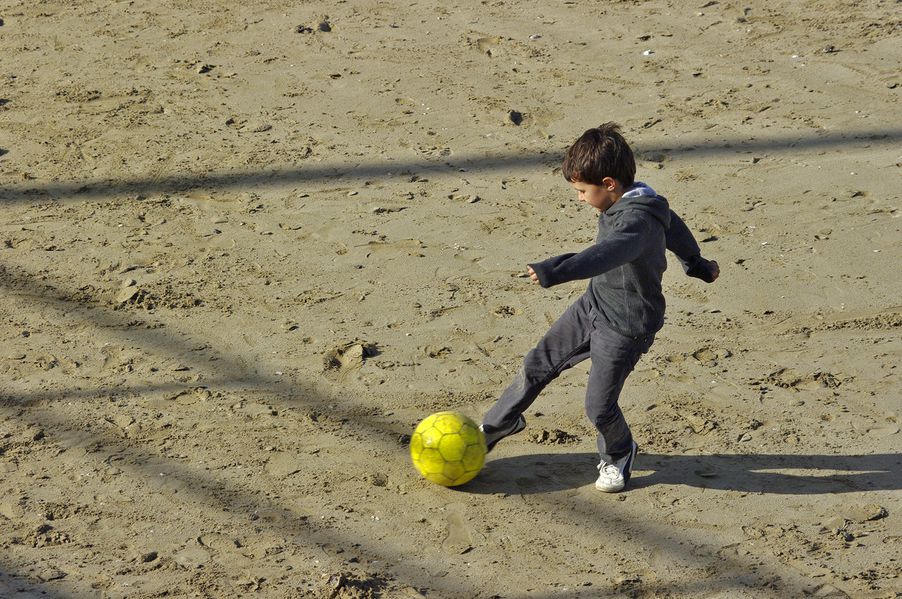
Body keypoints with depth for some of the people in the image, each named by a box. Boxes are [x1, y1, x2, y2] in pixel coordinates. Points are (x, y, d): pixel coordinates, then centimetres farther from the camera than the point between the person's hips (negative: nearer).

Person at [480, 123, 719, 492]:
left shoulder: (639, 221, -31)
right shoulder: (627, 204, 0)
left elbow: (605, 255, -51)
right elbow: (674, 228, 18)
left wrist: (554, 272, -63)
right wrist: (696, 264, 36)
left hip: (626, 327, -9)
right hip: (593, 306, 9)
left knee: (599, 406, -1)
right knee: (537, 365, 11)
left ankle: (618, 456, 31)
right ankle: (495, 427, 29)